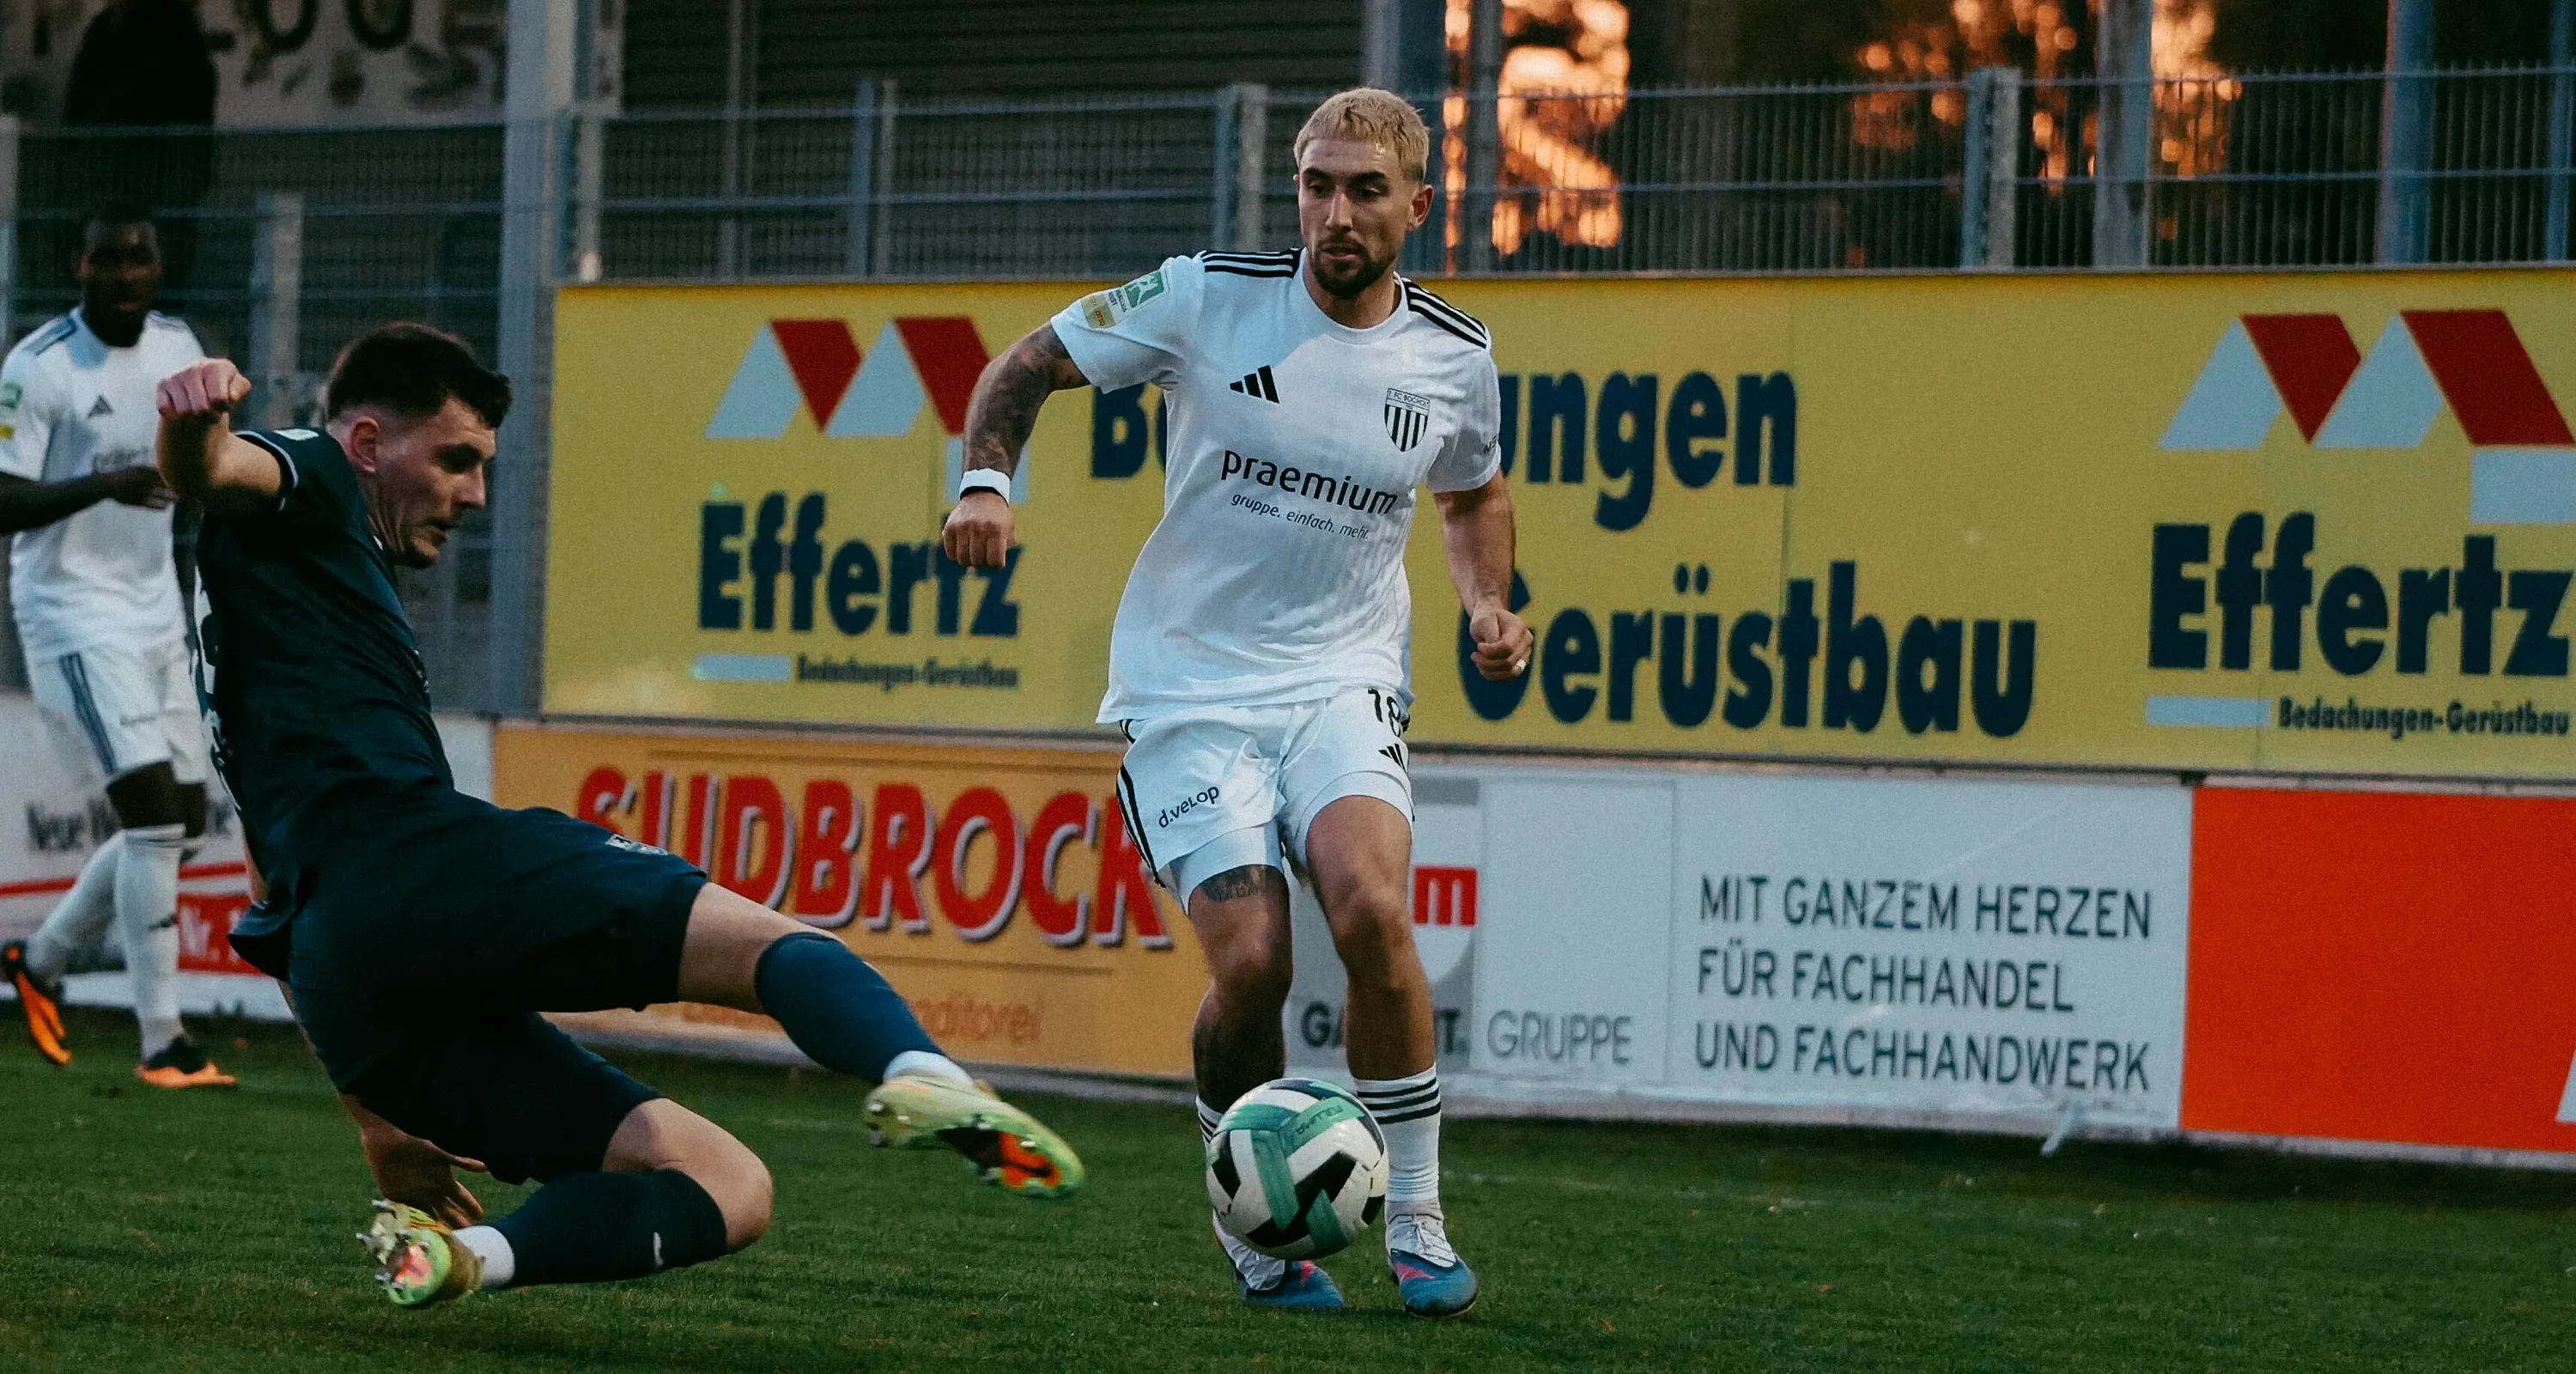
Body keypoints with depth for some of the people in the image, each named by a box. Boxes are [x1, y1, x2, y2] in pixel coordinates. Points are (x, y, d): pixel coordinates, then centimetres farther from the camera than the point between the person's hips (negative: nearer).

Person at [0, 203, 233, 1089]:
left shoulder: (177, 348, 7)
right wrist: (104, 486, -33)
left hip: (155, 610, 8)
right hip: (74, 614, -8)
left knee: (181, 821, 10)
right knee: (154, 811, -17)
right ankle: (162, 1042, -13)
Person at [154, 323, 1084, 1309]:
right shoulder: (306, 487, 14)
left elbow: (285, 909, 39)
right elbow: (206, 470, -11)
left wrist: (376, 1124, 37)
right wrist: (193, 417, -36)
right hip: (412, 855, -8)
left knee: (729, 1188, 3)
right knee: (773, 943, -12)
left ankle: (459, 1253, -21)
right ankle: (923, 1079, -45)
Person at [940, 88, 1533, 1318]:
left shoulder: (1453, 360, 1)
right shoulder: (1208, 298, -7)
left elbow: (1473, 495, 23)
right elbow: (1023, 370, 3)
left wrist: (1487, 606, 5)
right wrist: (986, 481, -15)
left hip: (1343, 683, 1)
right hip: (1189, 684, -1)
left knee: (1371, 907, -26)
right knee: (1250, 963, -17)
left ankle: (1416, 1227, -12)